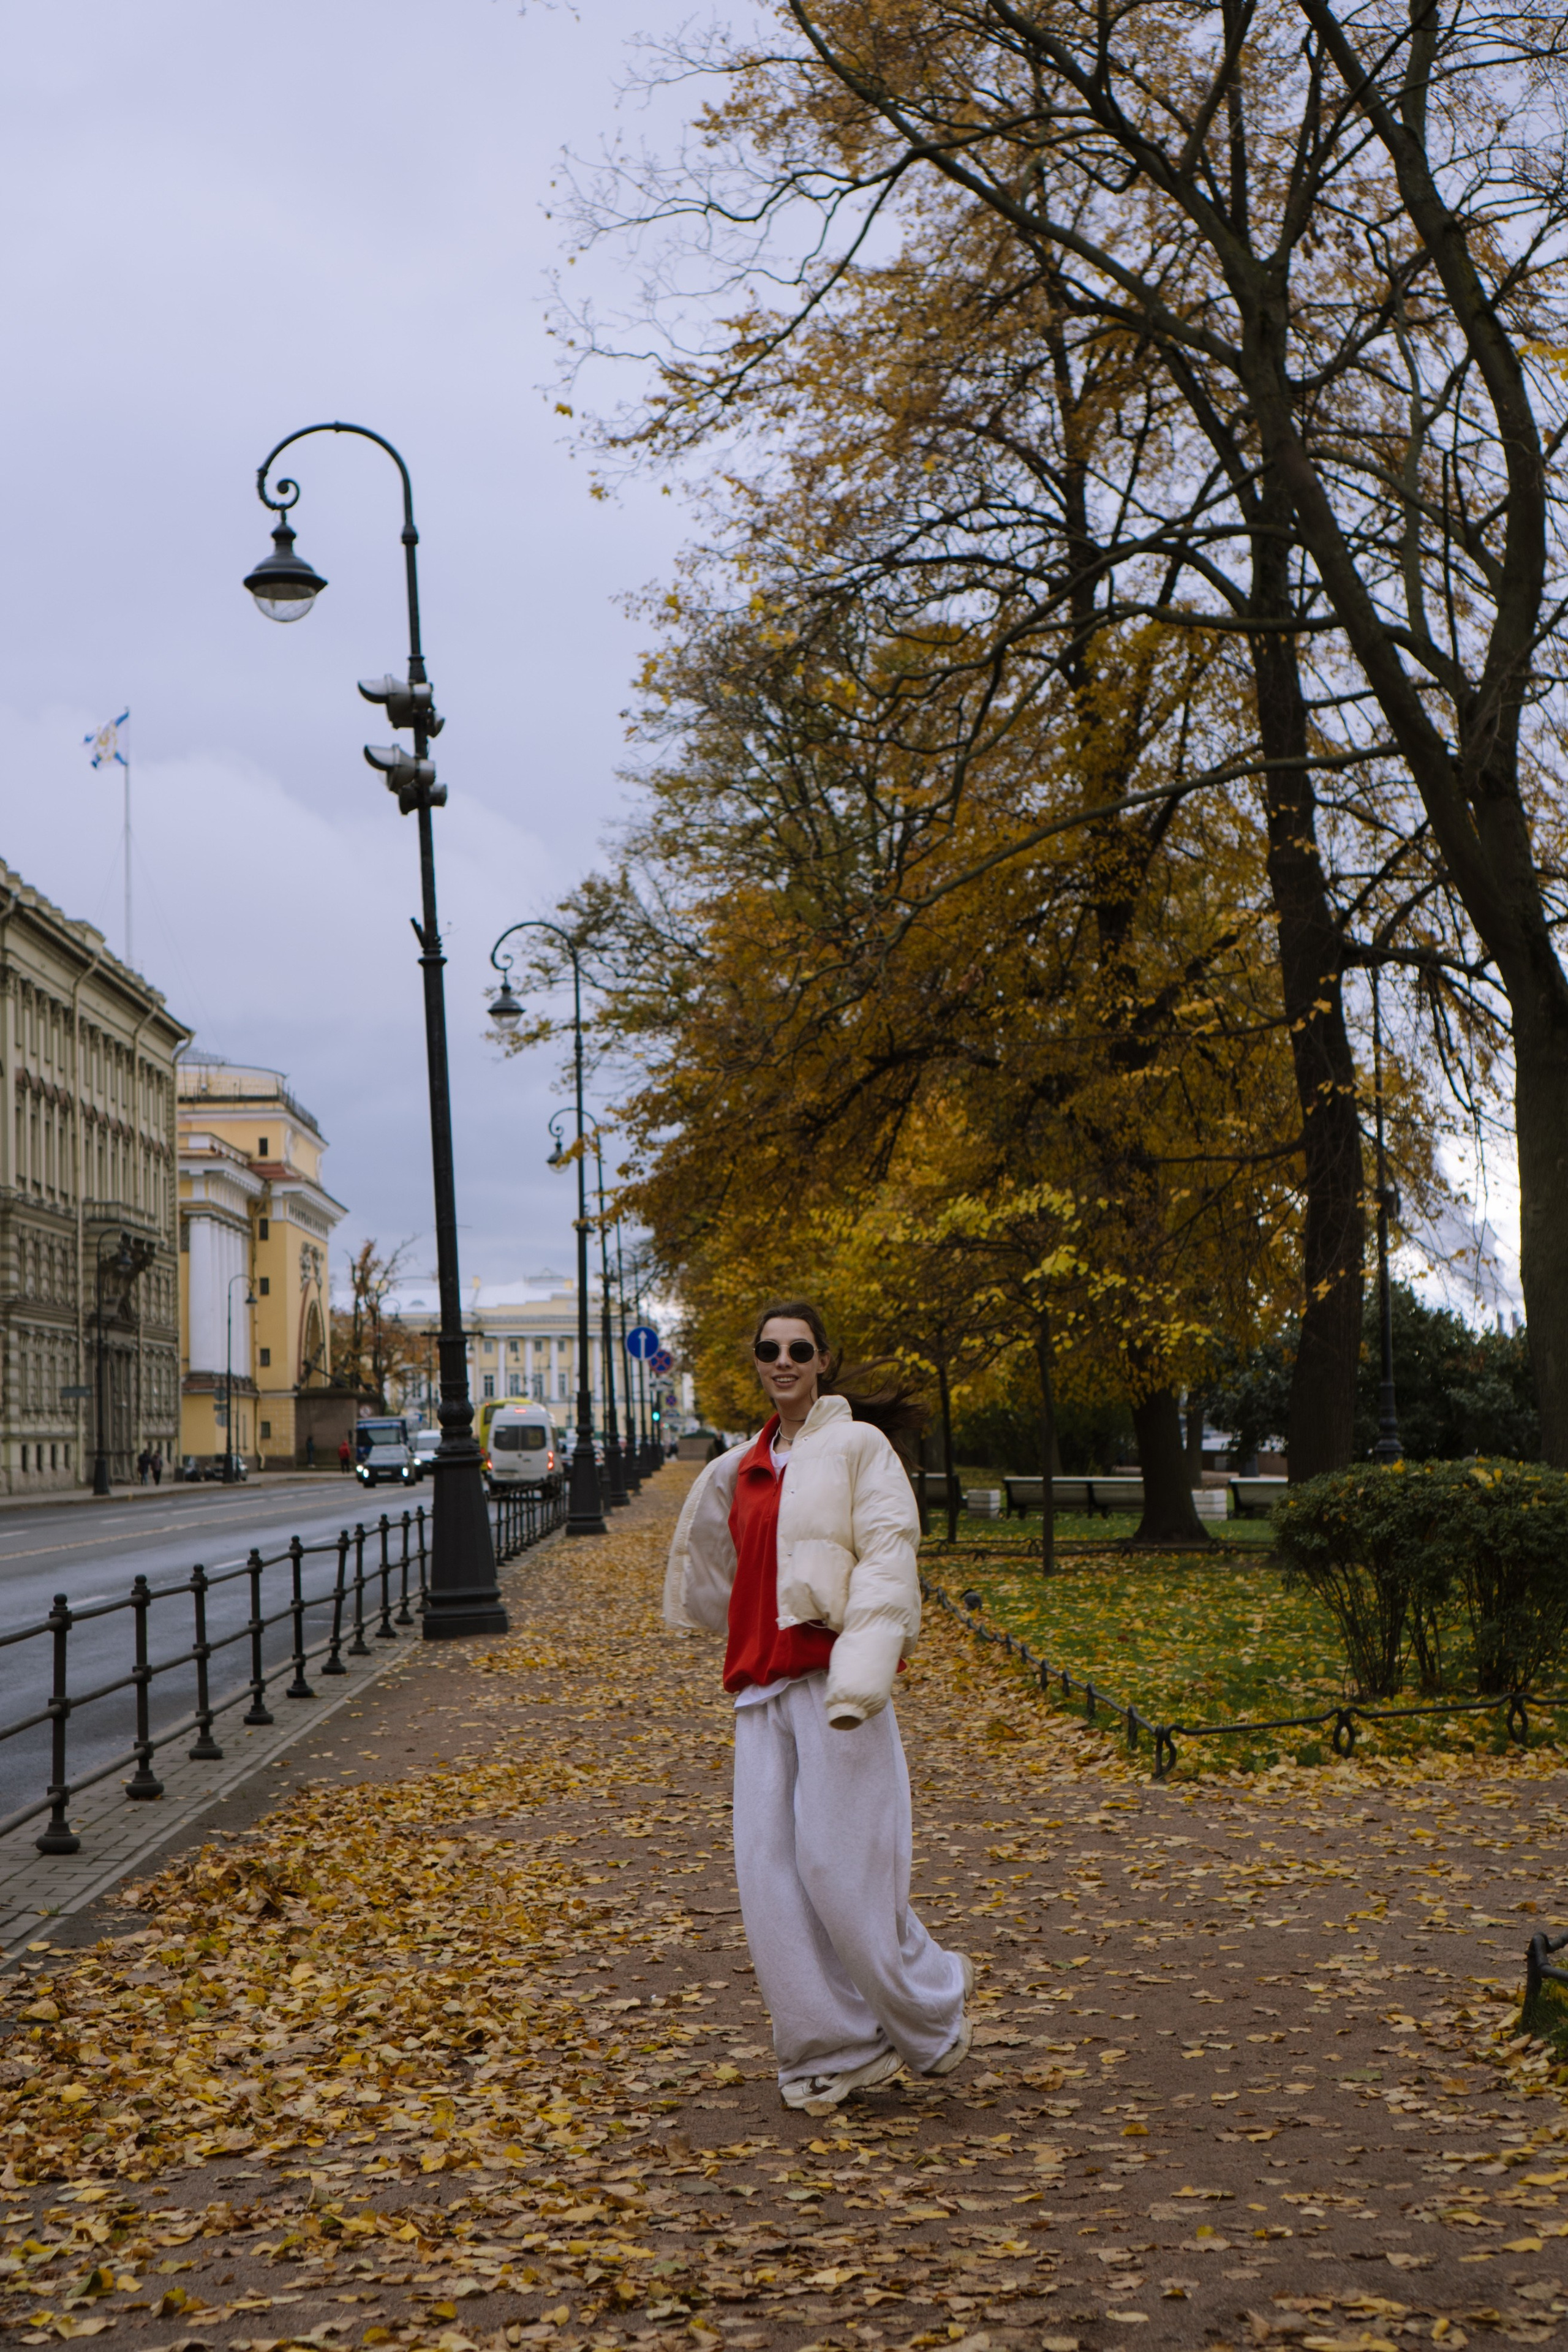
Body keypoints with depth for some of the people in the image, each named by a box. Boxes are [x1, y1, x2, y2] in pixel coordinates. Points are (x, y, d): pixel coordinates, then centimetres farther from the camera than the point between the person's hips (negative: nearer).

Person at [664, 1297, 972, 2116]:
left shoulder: (858, 1445, -2)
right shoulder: (744, 1469, 17)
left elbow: (888, 1558, -12)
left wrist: (861, 1671, -22)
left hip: (833, 1673, -6)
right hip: (763, 1686, 6)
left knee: (840, 1865, -7)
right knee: (770, 1873, 1)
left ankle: (932, 2011, 16)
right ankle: (831, 2048, 12)